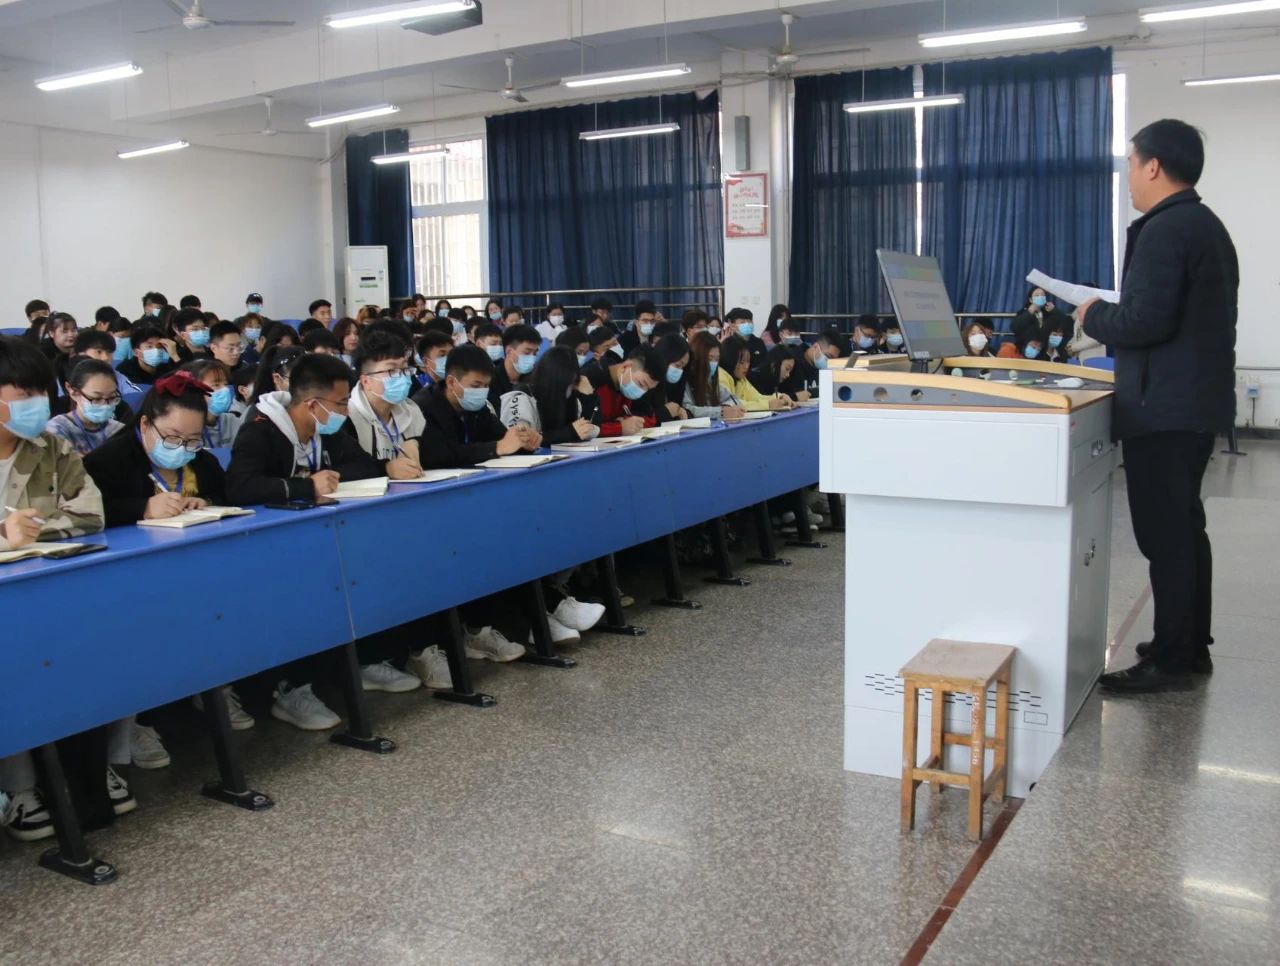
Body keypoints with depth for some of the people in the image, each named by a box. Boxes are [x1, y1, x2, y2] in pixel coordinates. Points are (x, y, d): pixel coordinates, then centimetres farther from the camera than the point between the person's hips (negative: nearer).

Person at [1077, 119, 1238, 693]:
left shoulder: (1163, 230, -16)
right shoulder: (1207, 226, 16)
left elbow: (1145, 321, -24)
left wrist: (1094, 317, -6)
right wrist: (1115, 317, 17)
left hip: (1164, 407, -10)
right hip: (1199, 400, 10)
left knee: (1164, 534, -5)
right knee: (1184, 526, 17)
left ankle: (1169, 663, 2)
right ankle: (1191, 646, 27)